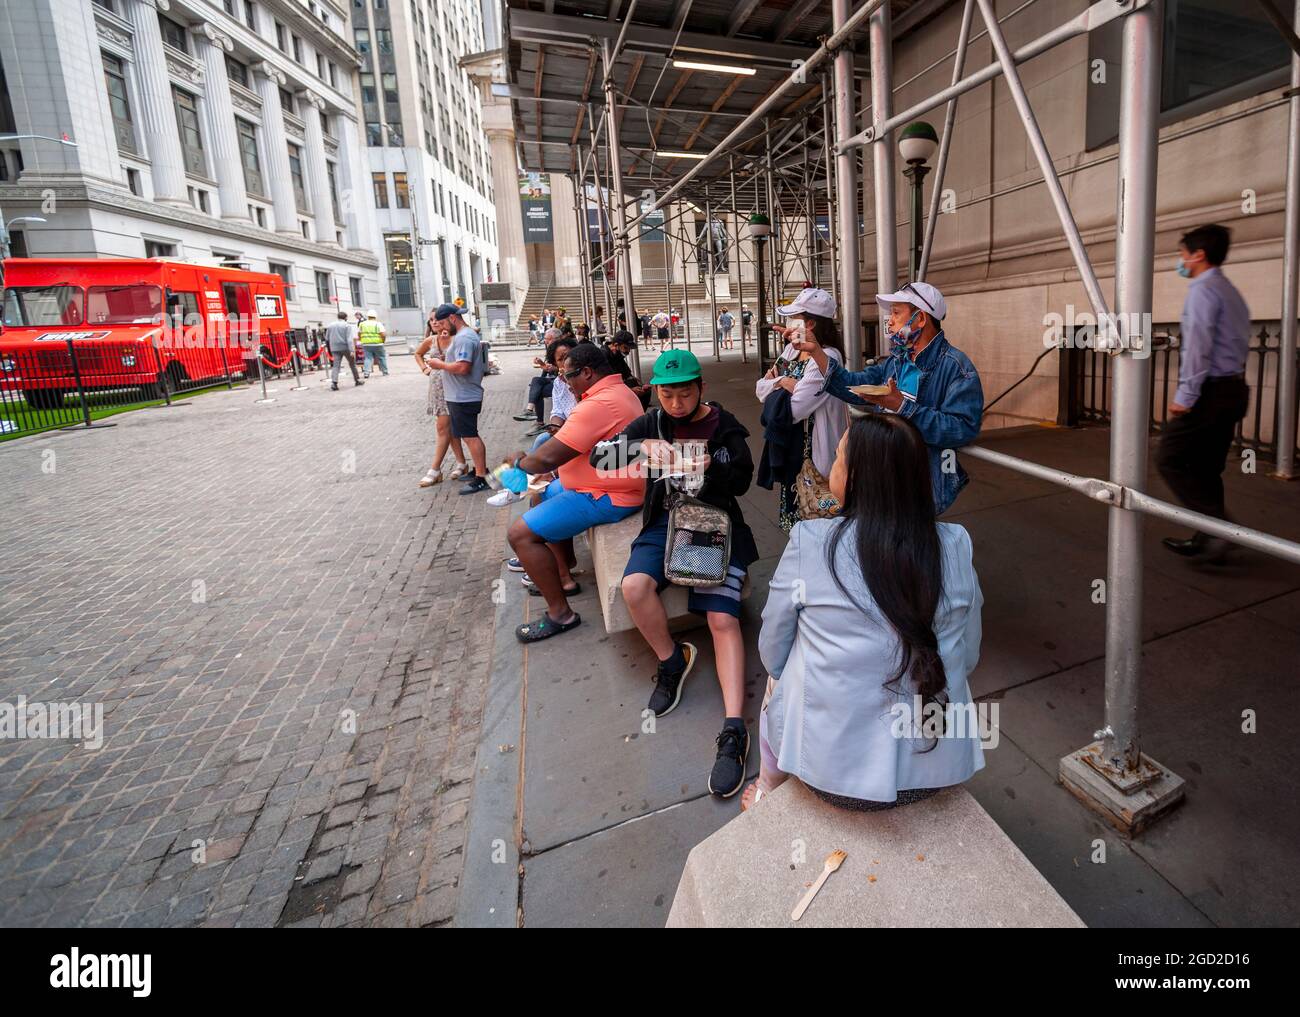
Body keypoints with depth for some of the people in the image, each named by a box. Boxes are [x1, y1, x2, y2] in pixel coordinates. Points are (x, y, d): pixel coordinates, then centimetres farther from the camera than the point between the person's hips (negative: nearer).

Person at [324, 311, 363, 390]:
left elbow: (327, 338, 13)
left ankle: (334, 383, -18)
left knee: (336, 365, -2)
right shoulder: (347, 325, -5)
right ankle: (357, 380, 22)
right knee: (352, 364, 13)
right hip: (345, 347, -3)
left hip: (334, 348, 3)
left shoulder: (331, 325, 10)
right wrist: (352, 350, -20)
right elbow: (349, 339, -15)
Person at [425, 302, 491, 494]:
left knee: (470, 436, -7)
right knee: (470, 435, 18)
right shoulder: (465, 334, 16)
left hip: (464, 398, -11)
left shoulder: (464, 337, -18)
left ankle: (482, 478, -3)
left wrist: (440, 365, -15)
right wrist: (443, 362, 10)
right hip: (463, 396, 11)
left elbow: (463, 368, -27)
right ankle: (480, 469, 27)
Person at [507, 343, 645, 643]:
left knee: (520, 533, -12)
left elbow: (548, 458, -26)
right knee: (541, 496, 26)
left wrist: (520, 461, -5)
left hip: (608, 497, -11)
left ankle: (560, 613, -3)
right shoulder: (619, 391, 10)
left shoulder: (598, 405, -26)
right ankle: (563, 578, 29)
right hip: (610, 483, 11)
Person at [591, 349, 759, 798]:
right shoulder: (651, 423, 7)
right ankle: (672, 658, 1)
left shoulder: (724, 427, 2)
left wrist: (712, 466, -20)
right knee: (634, 586, -27)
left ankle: (734, 730, -21)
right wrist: (641, 448, -23)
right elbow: (600, 457, -3)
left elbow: (742, 480, 1)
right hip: (666, 521, 2)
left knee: (723, 618, -19)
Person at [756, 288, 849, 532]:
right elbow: (760, 388, 5)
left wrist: (773, 385, -7)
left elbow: (791, 410, -25)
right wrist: (780, 381, -14)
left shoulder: (827, 359, -20)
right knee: (794, 515, 20)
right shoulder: (791, 349, 7)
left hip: (814, 452, -8)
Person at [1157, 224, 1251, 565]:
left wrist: (1186, 395, -20)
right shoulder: (1230, 291, 21)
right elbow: (1237, 344, 20)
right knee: (1205, 467, 13)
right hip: (1232, 389, 10)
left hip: (1210, 390, -10)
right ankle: (1211, 538, 17)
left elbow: (1198, 346, -19)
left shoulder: (1203, 290, -10)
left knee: (1169, 459, -6)